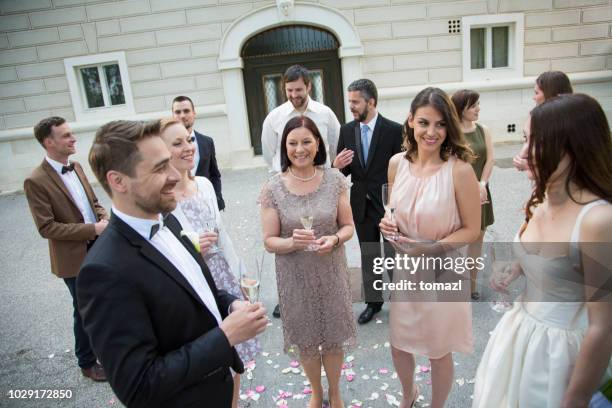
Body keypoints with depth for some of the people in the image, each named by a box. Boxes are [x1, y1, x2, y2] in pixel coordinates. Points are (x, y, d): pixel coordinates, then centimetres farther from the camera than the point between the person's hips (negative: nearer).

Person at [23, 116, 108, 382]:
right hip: (75, 257, -6)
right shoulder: (36, 181, -17)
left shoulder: (76, 166, 5)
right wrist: (92, 229, -23)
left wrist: (105, 221, -7)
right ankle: (87, 362, 33)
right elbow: (47, 228, -19)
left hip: (101, 248, 6)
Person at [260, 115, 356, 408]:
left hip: (331, 272, 1)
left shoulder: (334, 180, -8)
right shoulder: (273, 189, -12)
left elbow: (348, 226, -1)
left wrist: (334, 239, -22)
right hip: (295, 276, 0)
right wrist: (292, 242, -28)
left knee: (333, 335, 17)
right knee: (305, 338, 18)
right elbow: (269, 241, -8)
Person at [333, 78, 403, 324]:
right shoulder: (346, 130, 1)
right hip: (361, 205, 4)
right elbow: (344, 170, 6)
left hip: (389, 204, -4)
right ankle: (373, 301, 31)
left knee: (394, 255, 9)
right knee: (368, 256, 16)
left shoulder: (393, 130, -11)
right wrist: (337, 166, -18)